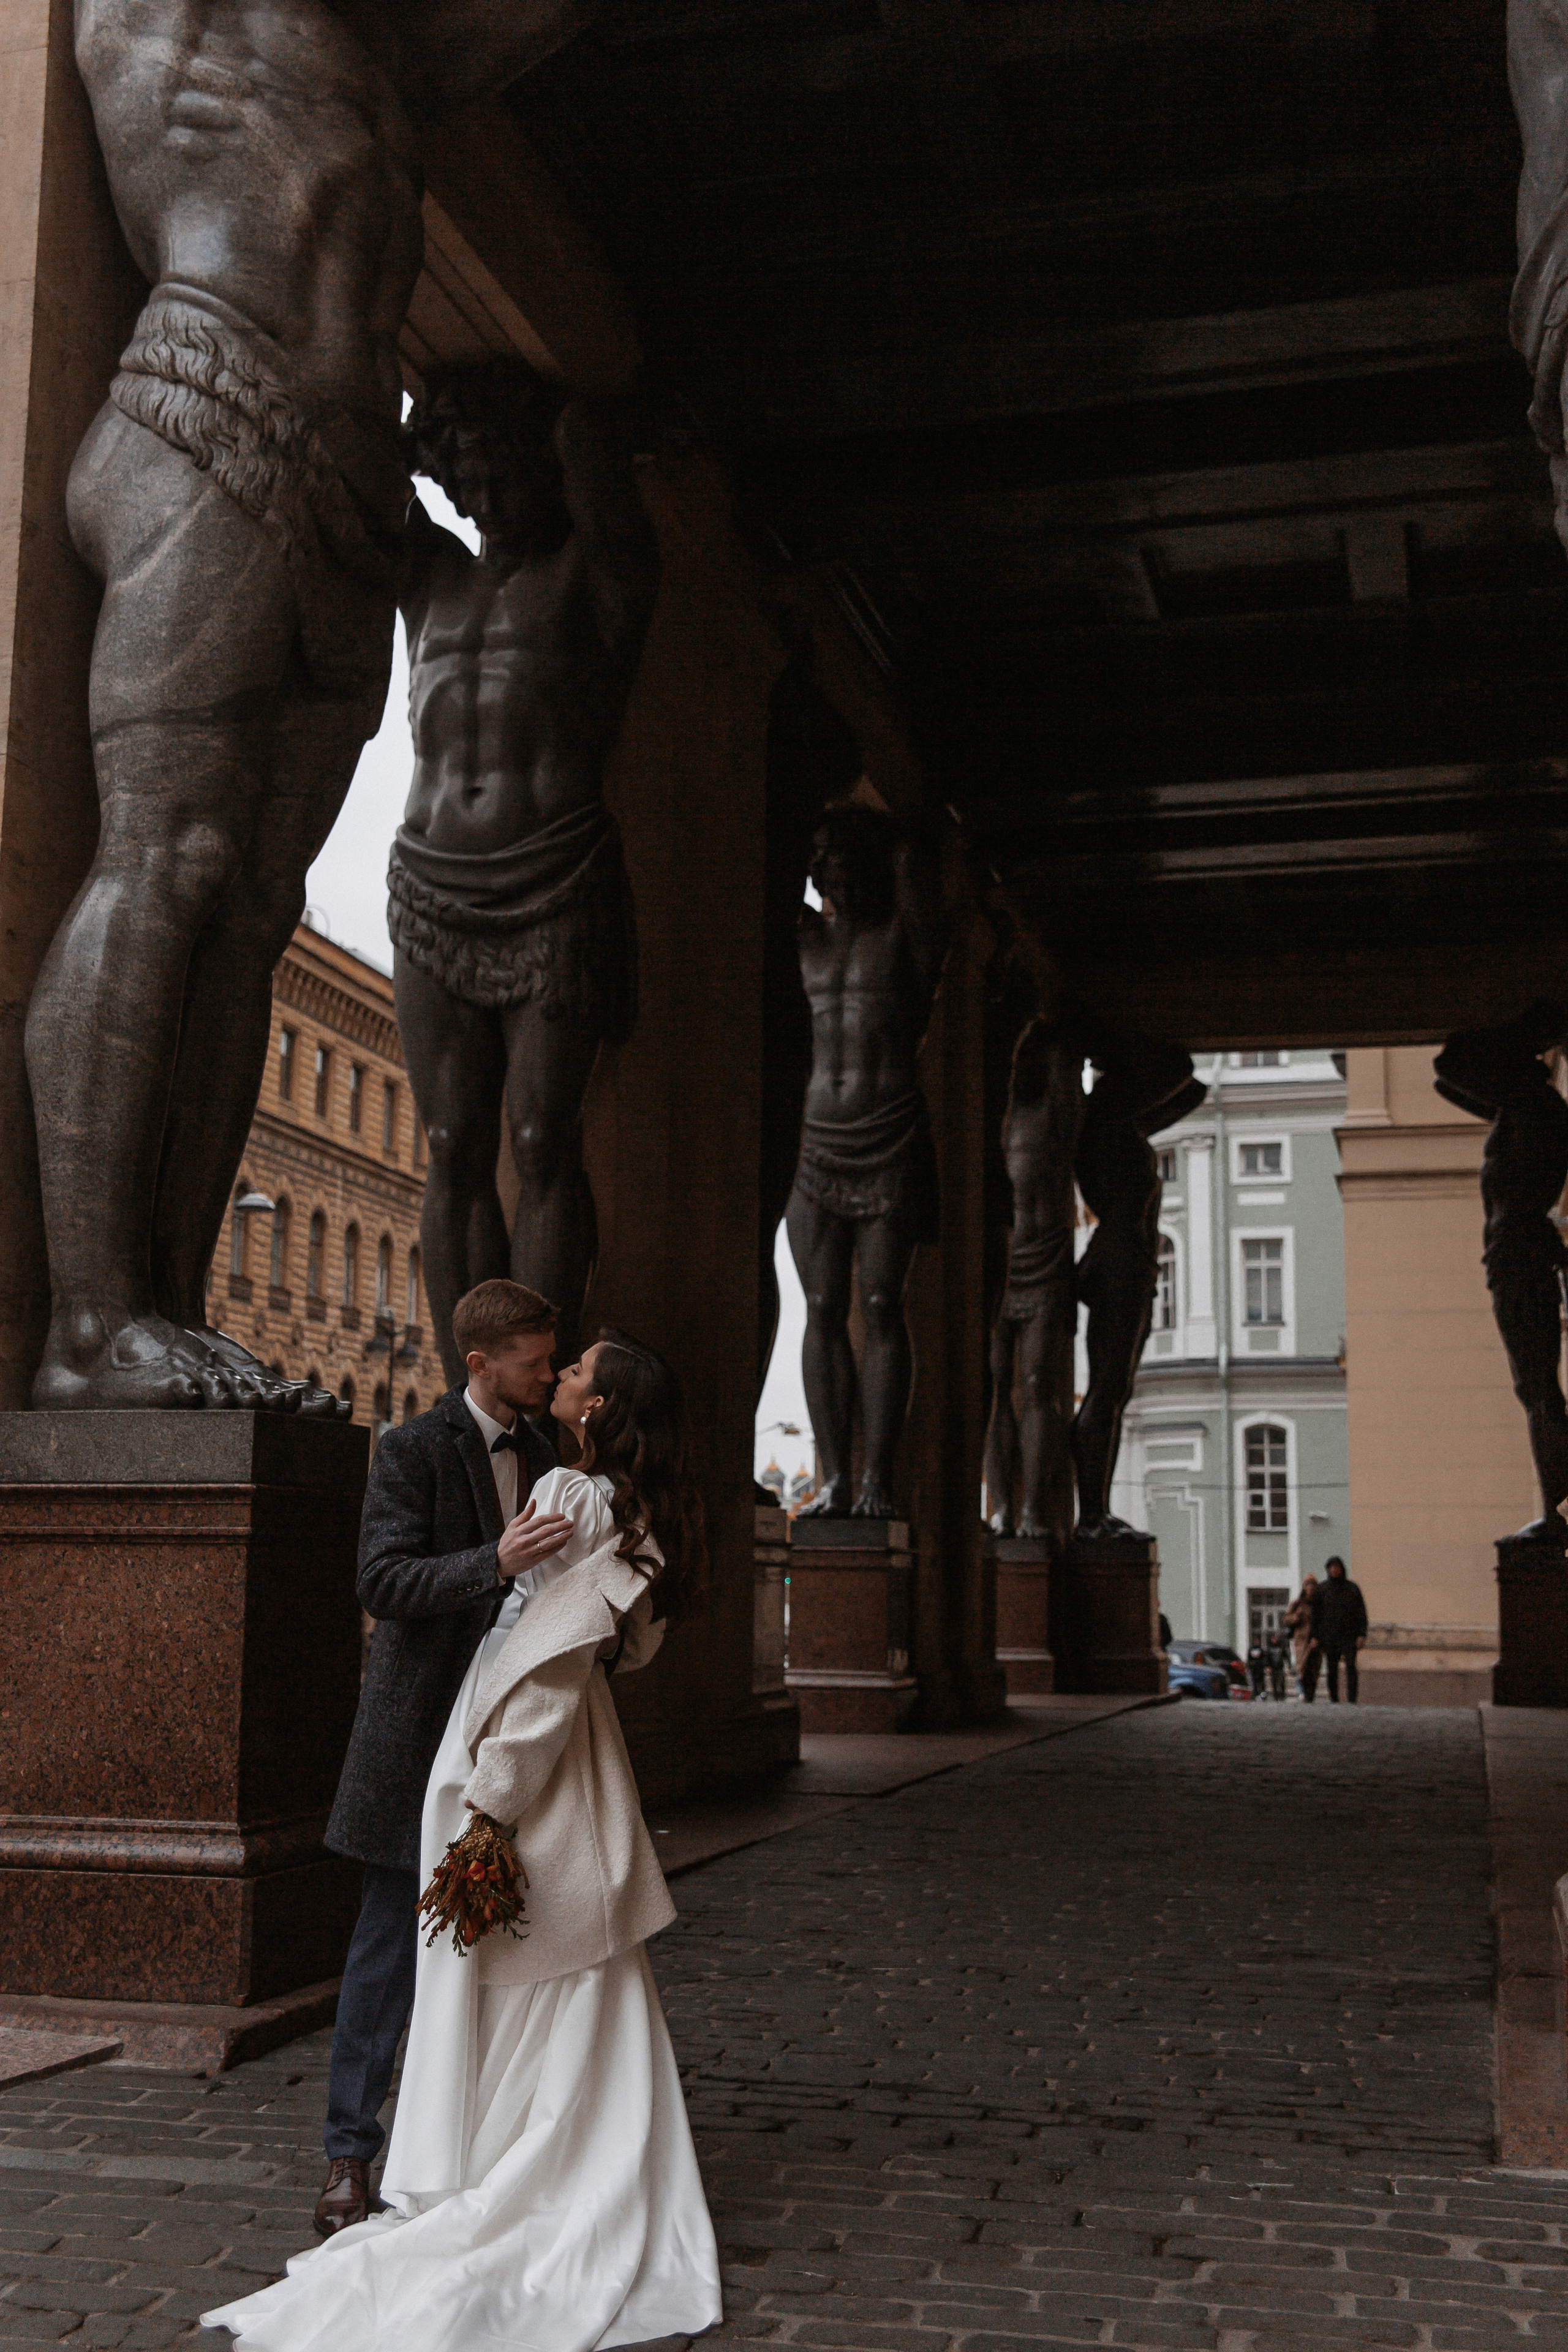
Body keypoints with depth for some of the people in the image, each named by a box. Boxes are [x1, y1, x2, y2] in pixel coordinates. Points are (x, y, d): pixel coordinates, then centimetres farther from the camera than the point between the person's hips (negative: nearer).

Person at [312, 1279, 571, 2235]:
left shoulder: (542, 1454, 14)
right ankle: (351, 2152, 10)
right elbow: (384, 1580, -19)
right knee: (392, 1942, -1)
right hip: (426, 1733, -6)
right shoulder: (412, 1450, -8)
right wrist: (498, 1562, -31)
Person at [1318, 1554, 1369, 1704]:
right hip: (1329, 1636, 1)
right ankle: (1335, 1701, 7)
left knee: (1351, 1666, -13)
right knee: (1332, 1669, 0)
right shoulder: (1322, 1589, 8)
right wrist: (1316, 1637, 0)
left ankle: (1352, 1700, -16)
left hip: (1349, 1635, -1)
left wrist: (1362, 1635, -5)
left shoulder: (1353, 1589, 7)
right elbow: (1316, 1614, 8)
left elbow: (1361, 1613, 6)